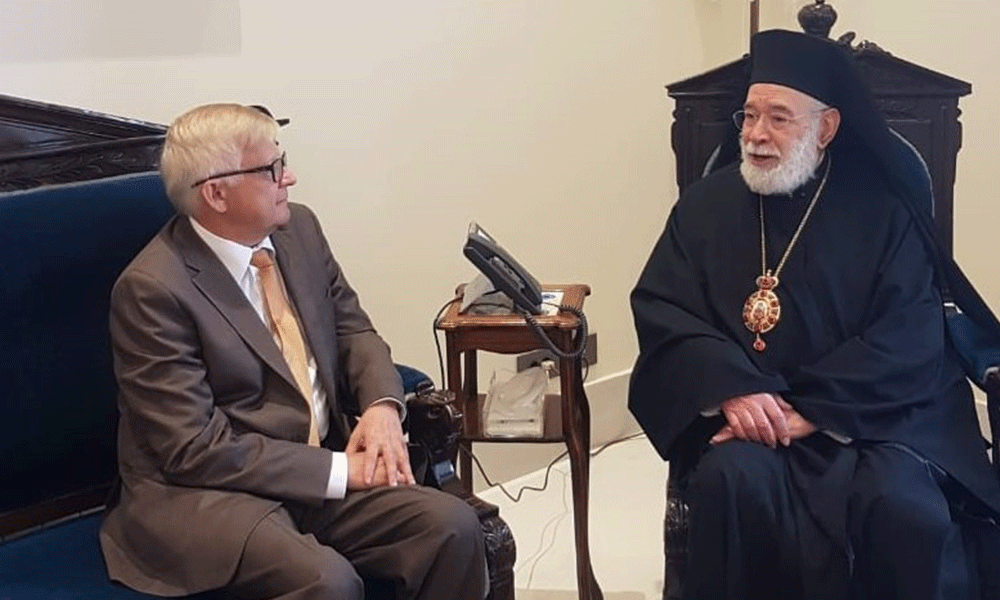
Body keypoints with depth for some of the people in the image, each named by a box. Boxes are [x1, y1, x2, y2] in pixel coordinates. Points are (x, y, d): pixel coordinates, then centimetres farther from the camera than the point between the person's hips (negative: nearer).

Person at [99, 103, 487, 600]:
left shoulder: (298, 229, 5)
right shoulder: (154, 288, -16)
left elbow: (352, 327, 16)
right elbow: (196, 448, -18)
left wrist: (383, 405, -7)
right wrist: (339, 470, -18)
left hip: (319, 474, 7)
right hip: (203, 493, -7)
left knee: (453, 526, -16)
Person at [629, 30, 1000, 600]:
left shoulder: (885, 211, 3)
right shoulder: (707, 205, 8)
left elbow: (909, 335, -6)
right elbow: (660, 308, -1)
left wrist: (811, 411, -19)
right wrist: (732, 390, -19)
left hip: (870, 410, -1)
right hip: (744, 408, 1)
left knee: (904, 506, -30)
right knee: (733, 480, -32)